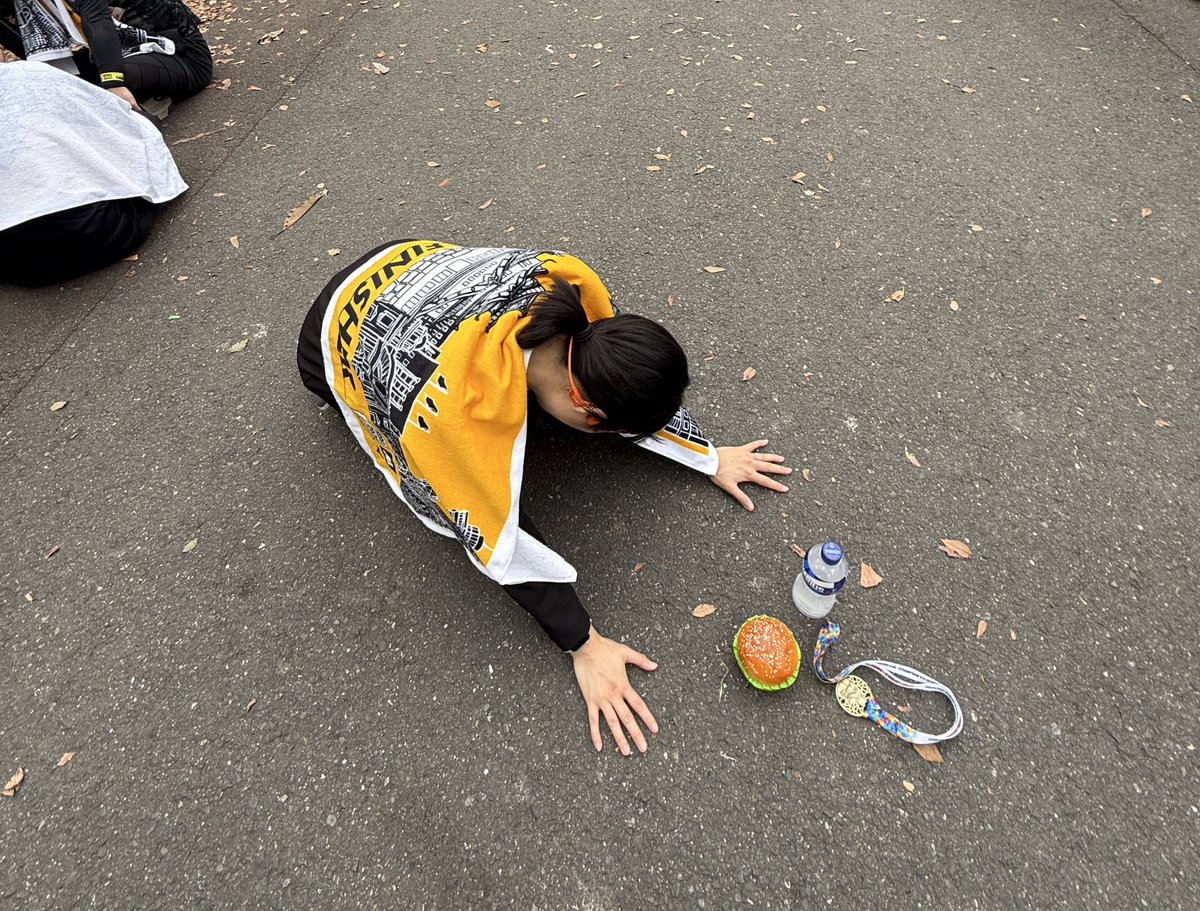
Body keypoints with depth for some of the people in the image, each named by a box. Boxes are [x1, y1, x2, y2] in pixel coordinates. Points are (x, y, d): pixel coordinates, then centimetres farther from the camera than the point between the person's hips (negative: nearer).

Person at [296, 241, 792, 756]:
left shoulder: (569, 285, -28)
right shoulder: (464, 411, -45)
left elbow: (628, 384, -10)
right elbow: (494, 542, -31)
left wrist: (711, 460, -5)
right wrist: (585, 647, -21)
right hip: (342, 344, -4)